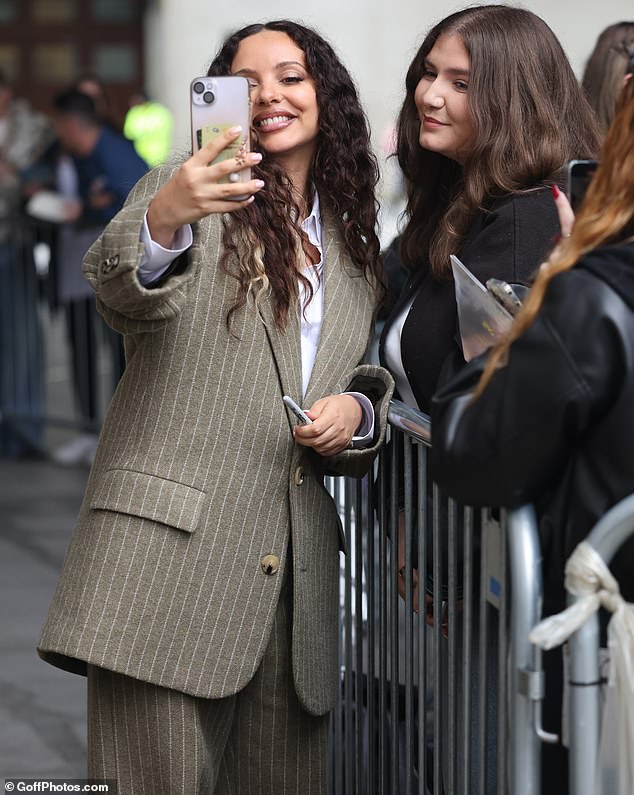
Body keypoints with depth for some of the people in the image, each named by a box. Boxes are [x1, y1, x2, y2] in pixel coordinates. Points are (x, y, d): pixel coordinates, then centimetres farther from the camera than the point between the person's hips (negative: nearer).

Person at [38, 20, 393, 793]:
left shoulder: (354, 246, 19)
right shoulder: (190, 189, 3)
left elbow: (370, 382, 26)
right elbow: (124, 296, -18)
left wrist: (357, 410, 2)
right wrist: (162, 220, -40)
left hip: (292, 575, 5)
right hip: (168, 557, -5)